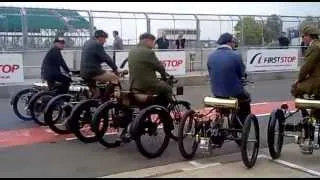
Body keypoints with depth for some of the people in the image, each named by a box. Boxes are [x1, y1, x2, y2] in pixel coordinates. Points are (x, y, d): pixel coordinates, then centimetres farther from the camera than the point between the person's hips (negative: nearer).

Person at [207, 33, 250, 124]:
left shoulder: (210, 56, -3)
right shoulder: (236, 55, -16)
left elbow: (211, 74, 7)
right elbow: (241, 74, -4)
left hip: (216, 92, 5)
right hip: (234, 92, -5)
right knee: (246, 97, 29)